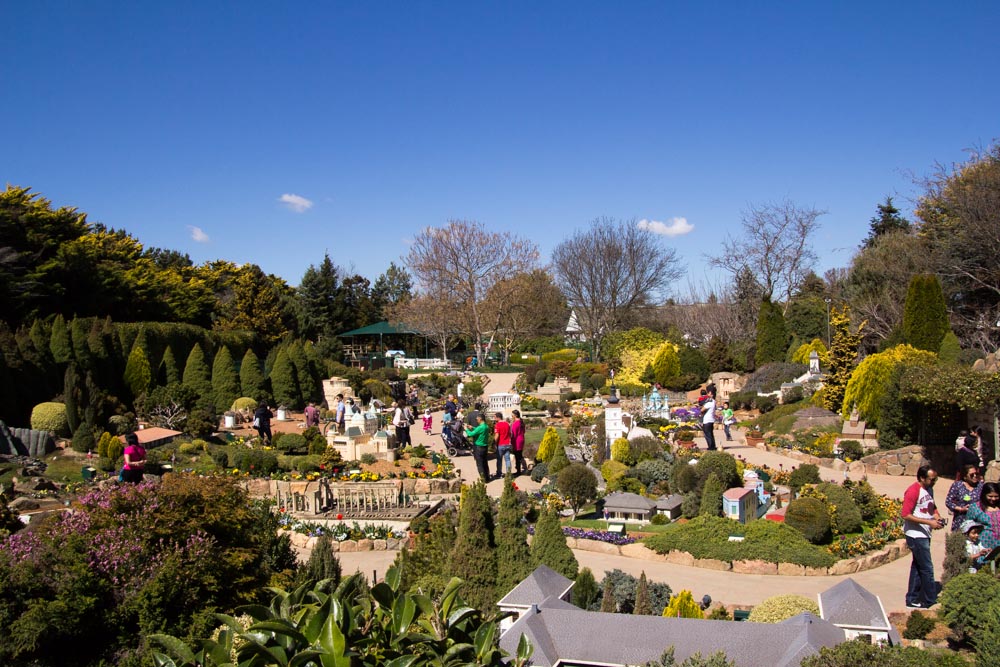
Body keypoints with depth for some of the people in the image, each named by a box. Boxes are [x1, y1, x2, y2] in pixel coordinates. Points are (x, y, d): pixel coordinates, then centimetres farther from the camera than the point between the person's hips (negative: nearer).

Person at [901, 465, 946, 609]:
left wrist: (937, 517, 2)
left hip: (924, 534, 9)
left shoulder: (929, 489, 9)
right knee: (927, 569, -3)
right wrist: (929, 522, -23)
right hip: (916, 535, -9)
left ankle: (912, 600, 22)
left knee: (918, 567, 14)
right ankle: (931, 600, 8)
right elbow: (906, 515, -23)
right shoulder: (913, 491, -19)